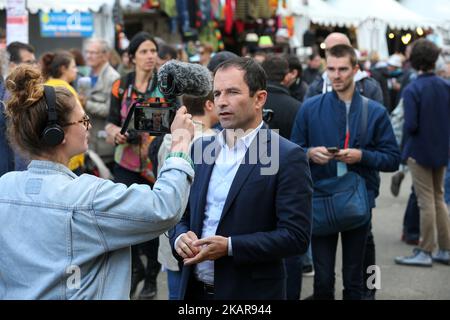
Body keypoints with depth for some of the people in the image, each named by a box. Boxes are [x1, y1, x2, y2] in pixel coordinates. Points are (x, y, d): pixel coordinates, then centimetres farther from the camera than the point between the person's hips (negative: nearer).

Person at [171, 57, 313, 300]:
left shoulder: (287, 157, -12)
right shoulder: (201, 148, 6)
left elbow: (296, 236, -16)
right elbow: (182, 214, 12)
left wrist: (229, 247, -21)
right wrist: (180, 238, -9)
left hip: (251, 292, -5)